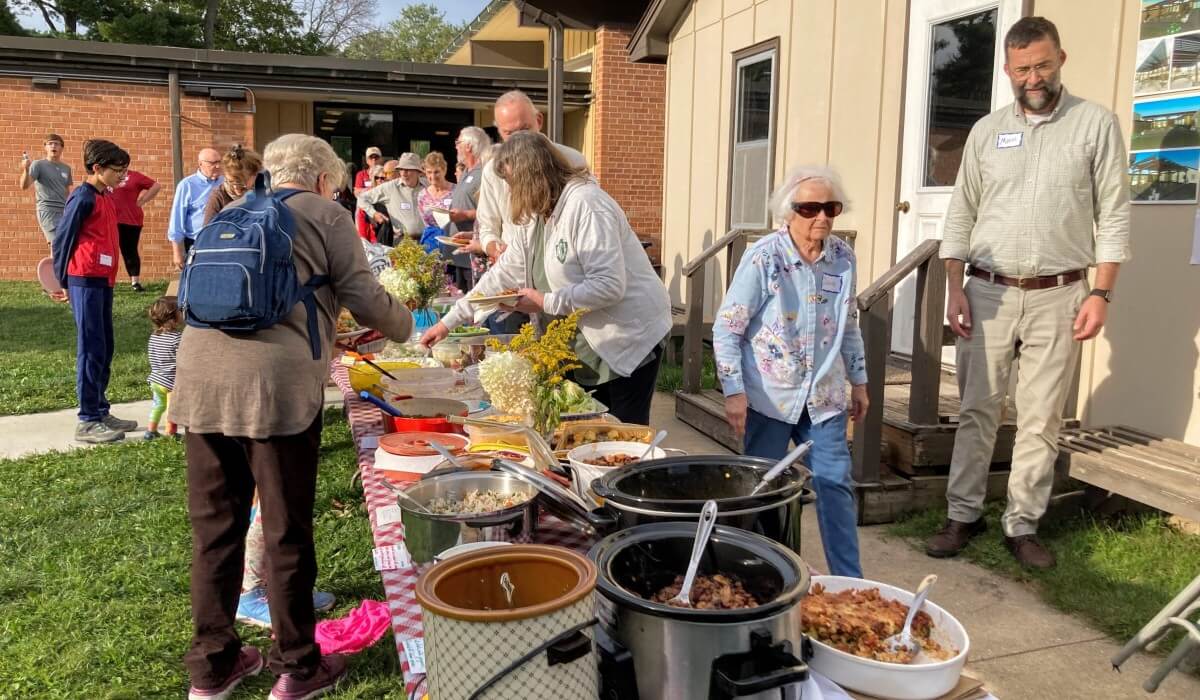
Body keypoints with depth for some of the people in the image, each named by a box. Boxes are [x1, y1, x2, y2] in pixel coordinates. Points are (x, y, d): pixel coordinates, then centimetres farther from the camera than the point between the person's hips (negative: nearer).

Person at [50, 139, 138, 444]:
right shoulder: (83, 197, -10)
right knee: (91, 350, -5)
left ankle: (100, 411, 21)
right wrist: (62, 281, -3)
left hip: (103, 281, 9)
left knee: (104, 349, 12)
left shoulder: (106, 198, 15)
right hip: (85, 281, -9)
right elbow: (62, 239, -8)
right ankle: (87, 421, 0)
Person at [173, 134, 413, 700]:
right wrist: (405, 325, 22)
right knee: (286, 531, 6)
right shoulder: (326, 215, 6)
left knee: (215, 524, 15)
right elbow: (364, 299, 1)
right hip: (277, 381, -5)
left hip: (200, 373, 6)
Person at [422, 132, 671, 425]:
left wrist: (546, 302, -20)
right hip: (585, 346, 9)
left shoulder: (586, 205, -20)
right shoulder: (538, 215, 9)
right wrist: (449, 321, 11)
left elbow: (609, 285, -27)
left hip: (629, 340, -8)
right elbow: (503, 274, 12)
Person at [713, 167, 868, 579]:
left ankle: (849, 580, 14)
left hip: (824, 397, 4)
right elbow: (726, 328, -10)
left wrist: (859, 381, 16)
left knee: (835, 483, 3)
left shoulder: (843, 257, 1)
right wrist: (733, 391, -14)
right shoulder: (763, 258, -13)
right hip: (770, 396, -3)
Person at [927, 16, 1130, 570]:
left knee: (1041, 420, 3)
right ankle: (963, 515, 16)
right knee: (977, 409, 6)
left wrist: (1101, 293, -7)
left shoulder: (1096, 124, 2)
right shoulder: (986, 131, 7)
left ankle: (1022, 525, 15)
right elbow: (960, 214, 8)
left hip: (1057, 296, -1)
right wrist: (954, 289, -1)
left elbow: (1113, 216, 1)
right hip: (988, 291, 2)